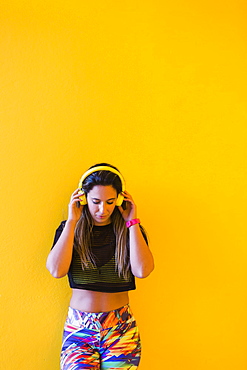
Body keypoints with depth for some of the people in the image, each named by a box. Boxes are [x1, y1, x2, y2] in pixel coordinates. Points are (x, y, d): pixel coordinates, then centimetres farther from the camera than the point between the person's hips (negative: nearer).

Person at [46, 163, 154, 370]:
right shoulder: (70, 229, 3)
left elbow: (142, 271, -14)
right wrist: (72, 221, -10)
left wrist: (132, 222, -10)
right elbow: (56, 270, -13)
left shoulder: (129, 230, 2)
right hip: (78, 329, 0)